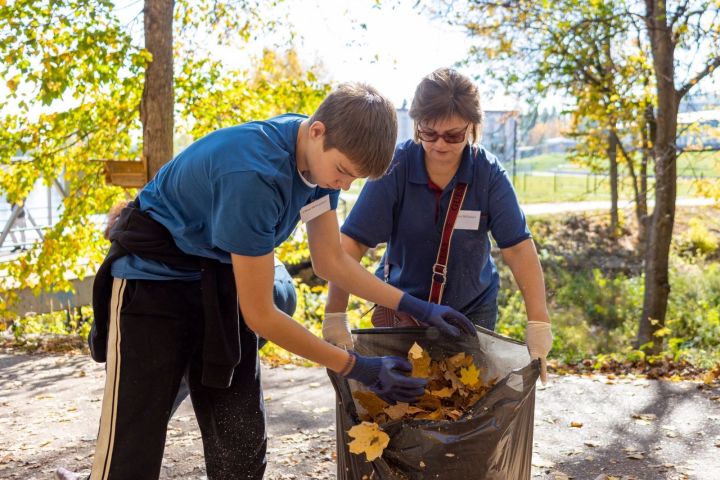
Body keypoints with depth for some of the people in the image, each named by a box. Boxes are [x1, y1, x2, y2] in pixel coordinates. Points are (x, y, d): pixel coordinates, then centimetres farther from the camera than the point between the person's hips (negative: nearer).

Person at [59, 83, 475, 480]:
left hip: (221, 283, 8)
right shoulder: (253, 174, -33)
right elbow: (260, 315, -26)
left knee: (242, 445, 7)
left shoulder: (321, 154, -9)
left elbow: (331, 261, 4)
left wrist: (417, 308, -4)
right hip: (154, 280, -7)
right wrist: (359, 368, -20)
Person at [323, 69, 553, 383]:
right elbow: (351, 242, -23)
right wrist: (335, 316, -31)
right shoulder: (395, 167, -20)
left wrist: (539, 324, -28)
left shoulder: (489, 173, -17)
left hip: (473, 308, 1)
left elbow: (518, 247, -20)